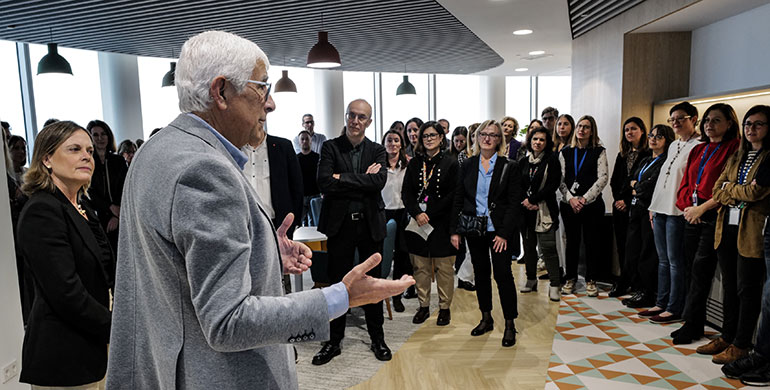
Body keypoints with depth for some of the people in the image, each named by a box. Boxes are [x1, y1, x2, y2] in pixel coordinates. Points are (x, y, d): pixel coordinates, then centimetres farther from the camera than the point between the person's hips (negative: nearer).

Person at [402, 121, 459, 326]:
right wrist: (417, 213, -12)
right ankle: (423, 306, 21)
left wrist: (429, 214, -13)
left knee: (444, 268, 4)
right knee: (420, 267, 8)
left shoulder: (451, 163, 0)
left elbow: (453, 195, -7)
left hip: (442, 223, -3)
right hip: (417, 224, 3)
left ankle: (444, 307, 17)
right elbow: (406, 192, 4)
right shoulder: (414, 163, 10)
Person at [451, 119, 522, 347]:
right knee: (481, 273, 13)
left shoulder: (509, 167, -2)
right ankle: (486, 319, 27)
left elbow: (514, 202, -6)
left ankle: (509, 325, 10)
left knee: (503, 274, -4)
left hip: (498, 230, -3)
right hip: (474, 230, 4)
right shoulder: (468, 166, 6)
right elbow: (458, 200, 7)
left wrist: (504, 233, -13)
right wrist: (454, 230, 0)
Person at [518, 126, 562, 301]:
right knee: (528, 245, 10)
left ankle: (555, 285, -2)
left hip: (545, 210, -4)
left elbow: (553, 185, -8)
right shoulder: (523, 162, 12)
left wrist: (532, 199, -11)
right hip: (525, 210, 4)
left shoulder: (551, 160, 0)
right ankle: (531, 280, 23)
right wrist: (524, 201, -8)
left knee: (547, 246, -9)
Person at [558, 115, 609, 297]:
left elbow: (602, 178, -5)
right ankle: (571, 278, 19)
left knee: (591, 241, 4)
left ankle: (591, 280, 16)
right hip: (569, 204, 2)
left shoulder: (599, 152, 3)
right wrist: (570, 198, -9)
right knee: (572, 241, 8)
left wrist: (585, 199, -12)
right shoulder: (565, 152, 9)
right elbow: (560, 179, 4)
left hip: (592, 204, -2)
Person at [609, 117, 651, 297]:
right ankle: (624, 282, 18)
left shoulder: (648, 154, -4)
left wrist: (627, 201, -11)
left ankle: (623, 283, 3)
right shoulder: (622, 155, 16)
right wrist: (618, 199, 0)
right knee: (621, 245, 8)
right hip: (619, 206, 6)